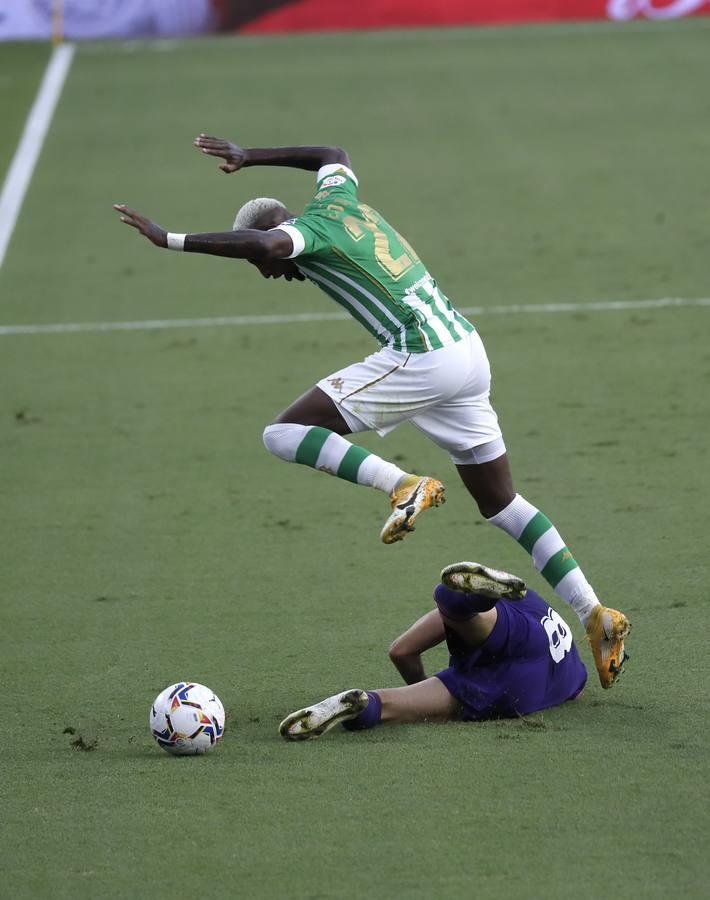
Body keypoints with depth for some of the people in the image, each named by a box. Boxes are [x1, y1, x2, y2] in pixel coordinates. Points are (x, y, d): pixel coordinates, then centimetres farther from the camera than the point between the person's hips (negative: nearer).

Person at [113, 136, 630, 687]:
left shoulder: (307, 228, -4)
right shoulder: (340, 200, 20)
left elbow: (267, 243, -28)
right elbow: (334, 155, 44)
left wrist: (171, 240, -23)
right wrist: (249, 157, 48)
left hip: (420, 361, -9)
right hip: (469, 355, 9)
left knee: (284, 434, -7)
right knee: (502, 505, 16)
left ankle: (405, 486, -21)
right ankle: (596, 617, 10)